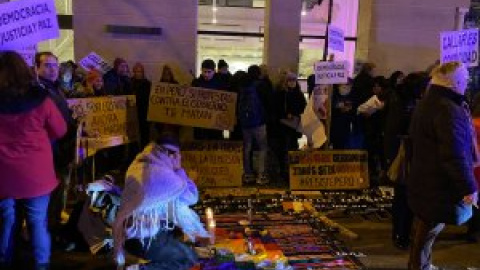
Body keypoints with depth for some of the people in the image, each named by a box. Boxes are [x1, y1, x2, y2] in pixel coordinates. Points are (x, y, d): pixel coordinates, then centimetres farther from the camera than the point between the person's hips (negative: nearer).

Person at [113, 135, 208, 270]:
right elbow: (192, 197, -6)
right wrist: (179, 169, -3)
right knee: (189, 258, 6)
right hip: (145, 240, -9)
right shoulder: (164, 174, -20)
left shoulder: (138, 166, 3)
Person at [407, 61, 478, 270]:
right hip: (440, 185, -10)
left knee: (424, 228, 22)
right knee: (428, 230, 1)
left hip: (424, 180, 10)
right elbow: (455, 155, -27)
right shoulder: (448, 110, -23)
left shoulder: (427, 104, 10)